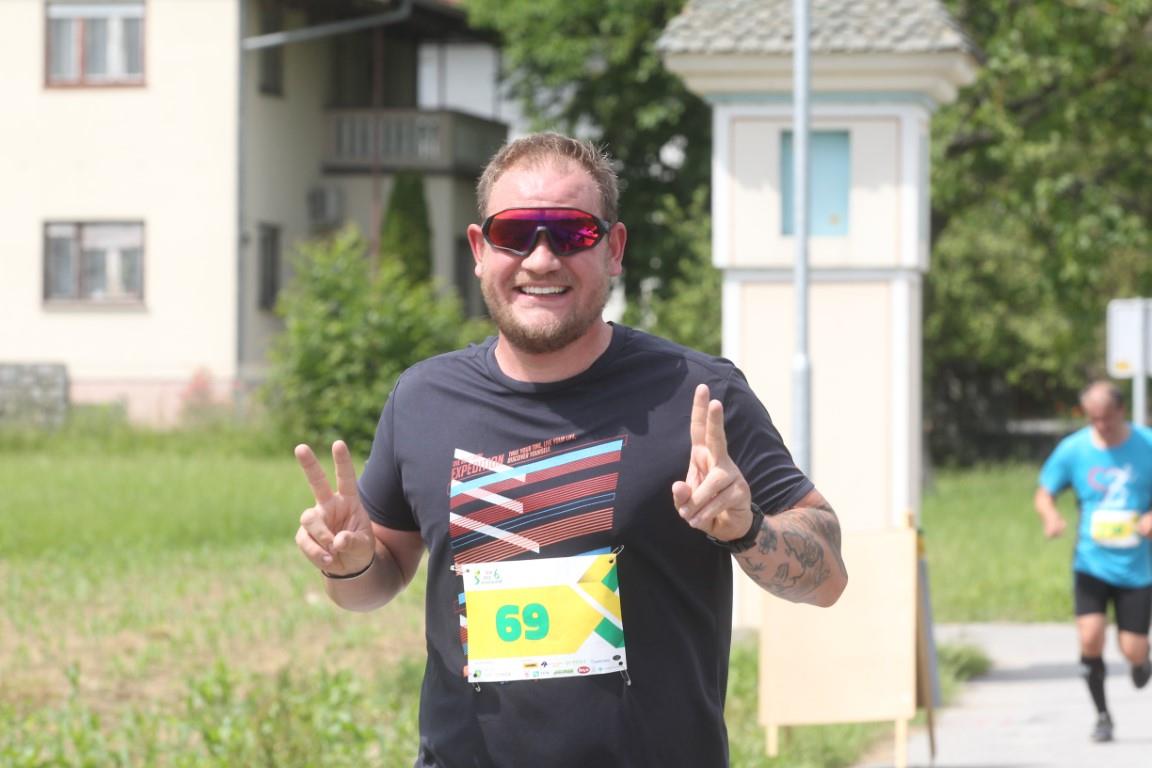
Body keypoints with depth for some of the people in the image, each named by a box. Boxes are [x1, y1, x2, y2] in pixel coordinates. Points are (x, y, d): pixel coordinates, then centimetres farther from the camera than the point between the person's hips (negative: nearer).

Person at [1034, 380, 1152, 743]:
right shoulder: (1073, 450, -4)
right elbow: (1044, 493, 7)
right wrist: (1051, 515, -16)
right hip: (1091, 563, 0)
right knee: (1090, 638, -17)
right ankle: (1102, 715, 3)